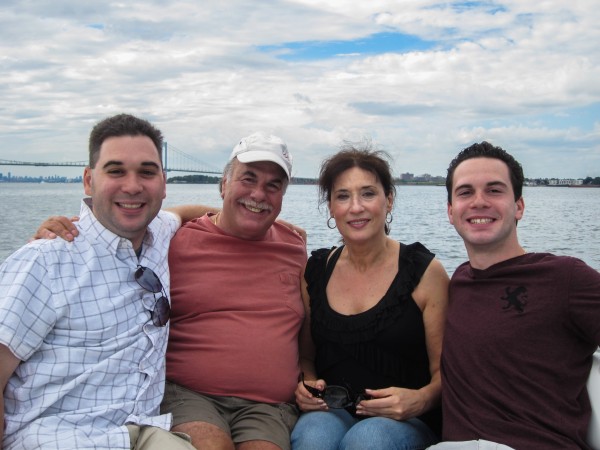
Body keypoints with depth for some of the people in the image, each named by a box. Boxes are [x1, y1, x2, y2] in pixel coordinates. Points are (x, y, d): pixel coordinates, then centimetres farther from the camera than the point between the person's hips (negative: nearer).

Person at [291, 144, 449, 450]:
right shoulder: (314, 271, 6)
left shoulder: (425, 272, -4)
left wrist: (421, 400, -22)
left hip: (406, 420, -1)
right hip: (329, 412, 2)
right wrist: (306, 386, -5)